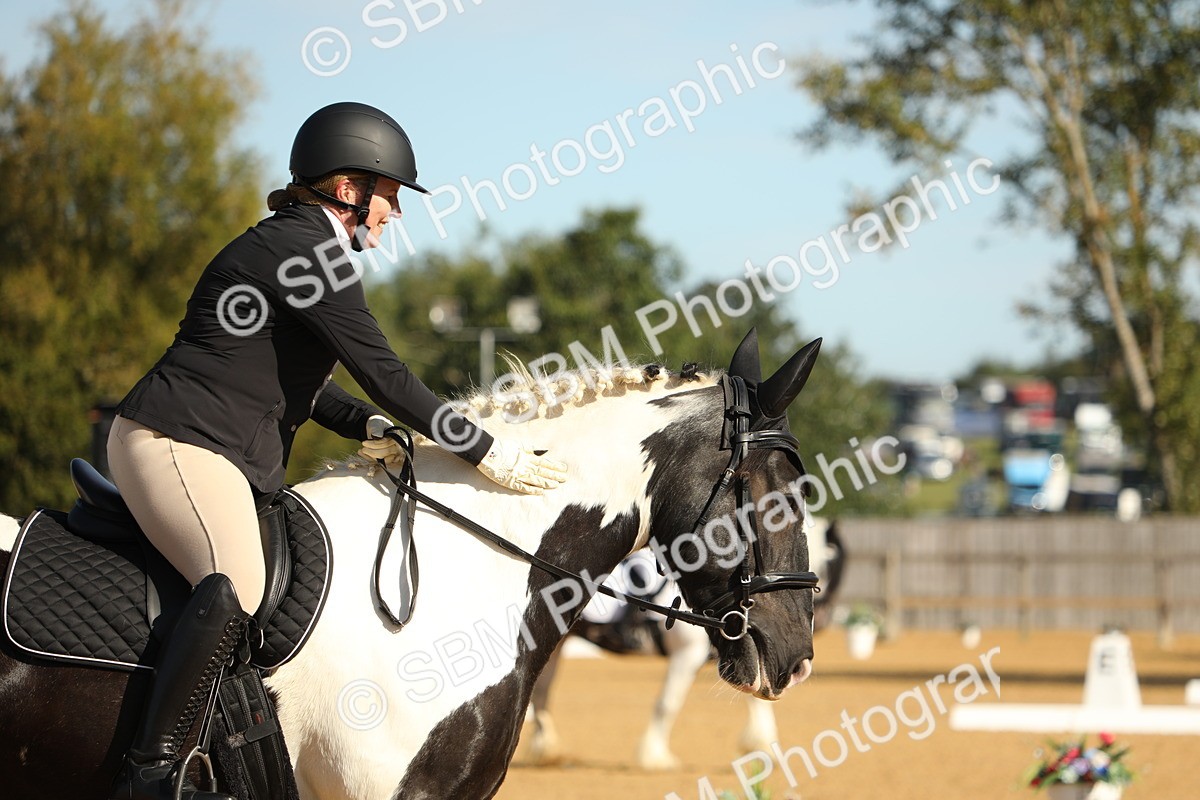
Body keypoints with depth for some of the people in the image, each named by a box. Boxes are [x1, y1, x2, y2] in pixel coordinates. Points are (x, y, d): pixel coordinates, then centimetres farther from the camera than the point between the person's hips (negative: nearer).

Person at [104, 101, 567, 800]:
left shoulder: (292, 245, 21)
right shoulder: (309, 249, -12)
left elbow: (295, 376, 27)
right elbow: (383, 373, -13)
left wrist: (368, 427, 10)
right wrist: (488, 454, -7)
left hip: (220, 457, 11)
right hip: (176, 443, -11)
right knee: (237, 586, -32)